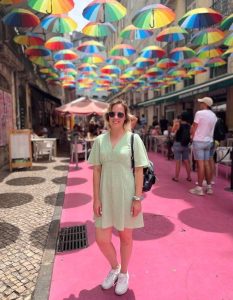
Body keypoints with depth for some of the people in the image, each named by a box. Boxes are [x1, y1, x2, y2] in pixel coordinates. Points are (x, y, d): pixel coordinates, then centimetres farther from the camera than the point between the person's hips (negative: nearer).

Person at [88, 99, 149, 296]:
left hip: (126, 195, -2)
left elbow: (139, 171, -7)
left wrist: (138, 198, -10)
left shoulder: (133, 138, -7)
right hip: (106, 196, 3)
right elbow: (96, 170, 2)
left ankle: (123, 273, 42)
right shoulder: (100, 140, 1)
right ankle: (114, 268, 41)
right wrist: (96, 198, -1)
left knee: (126, 237, 15)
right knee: (101, 239, 9)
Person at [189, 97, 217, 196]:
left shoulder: (199, 113, -11)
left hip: (199, 141, -6)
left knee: (200, 164, -6)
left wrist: (192, 136, 5)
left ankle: (199, 188, -2)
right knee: (207, 163, 11)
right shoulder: (214, 115, 10)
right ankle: (209, 186, 16)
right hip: (209, 141, 7)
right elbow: (212, 129, 13)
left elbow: (193, 127, -9)